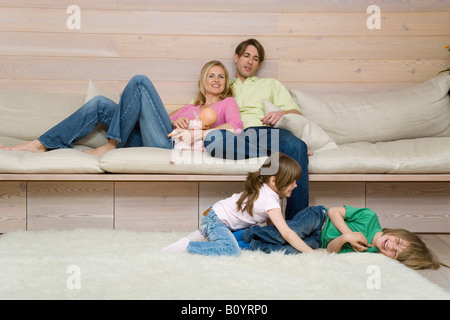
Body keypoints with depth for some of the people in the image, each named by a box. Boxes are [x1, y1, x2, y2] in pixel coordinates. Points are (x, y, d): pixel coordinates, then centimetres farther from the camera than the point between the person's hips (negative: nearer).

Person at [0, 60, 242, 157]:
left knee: (140, 81, -13)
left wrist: (199, 133, -12)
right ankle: (42, 144, -7)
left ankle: (112, 144, -13)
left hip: (171, 144, -6)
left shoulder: (227, 102, 19)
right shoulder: (190, 107, 36)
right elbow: (166, 118, 20)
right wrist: (174, 119, -4)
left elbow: (236, 126, -3)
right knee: (100, 104, -3)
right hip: (151, 144, 6)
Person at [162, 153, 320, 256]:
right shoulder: (270, 199, -25)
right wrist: (311, 252, -29)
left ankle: (204, 234, 19)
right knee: (231, 250, -33)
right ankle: (185, 246, -19)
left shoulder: (264, 188, 0)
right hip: (215, 219, -10)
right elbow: (286, 233, -30)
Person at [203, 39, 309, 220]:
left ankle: (296, 223, -37)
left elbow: (296, 113, 21)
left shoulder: (270, 84, 34)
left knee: (297, 145, -36)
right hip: (237, 136, 0)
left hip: (267, 131, 0)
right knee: (212, 138, -38)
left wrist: (281, 113, -4)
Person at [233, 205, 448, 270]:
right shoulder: (370, 218, -18)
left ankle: (249, 246, -12)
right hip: (317, 218, -1)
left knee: (291, 252, -29)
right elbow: (333, 211, -11)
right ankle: (245, 234, -12)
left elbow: (330, 250, -12)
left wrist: (341, 240, -34)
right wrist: (347, 234, -25)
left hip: (318, 243, 2)